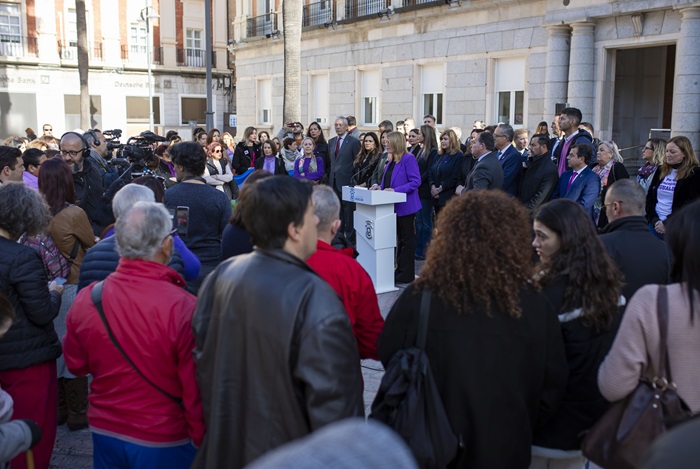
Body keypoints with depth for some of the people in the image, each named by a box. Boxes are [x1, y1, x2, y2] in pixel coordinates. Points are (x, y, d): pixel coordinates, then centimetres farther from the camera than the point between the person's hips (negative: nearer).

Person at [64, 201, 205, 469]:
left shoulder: (86, 300, -12)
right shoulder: (184, 307, -26)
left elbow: (76, 364, 5)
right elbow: (197, 389, -19)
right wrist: (202, 442, -5)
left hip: (104, 433, 4)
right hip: (164, 443, -4)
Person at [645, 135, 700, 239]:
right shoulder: (661, 171, 13)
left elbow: (691, 206, -11)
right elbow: (650, 197, 10)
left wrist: (667, 224, -16)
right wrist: (654, 220, -5)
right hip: (655, 223, 5)